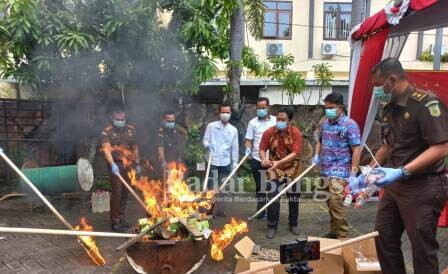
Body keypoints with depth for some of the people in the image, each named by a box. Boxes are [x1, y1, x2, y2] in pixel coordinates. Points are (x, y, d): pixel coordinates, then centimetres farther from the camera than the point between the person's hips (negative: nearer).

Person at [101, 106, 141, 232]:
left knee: (125, 192, 12)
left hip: (128, 165, 5)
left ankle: (121, 218, 25)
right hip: (116, 165, -5)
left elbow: (135, 147, 18)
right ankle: (115, 221, 0)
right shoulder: (107, 132, -6)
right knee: (117, 192, -9)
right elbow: (106, 149, -19)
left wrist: (137, 164, 16)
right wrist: (112, 164, -33)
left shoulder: (130, 130, 10)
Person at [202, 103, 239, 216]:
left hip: (226, 162, 3)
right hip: (212, 161, -2)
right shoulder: (211, 126, 1)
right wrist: (207, 145, -24)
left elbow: (235, 147, 8)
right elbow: (205, 140, -1)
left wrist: (235, 163, 4)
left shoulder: (233, 129, 8)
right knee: (211, 186, 1)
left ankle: (220, 210, 19)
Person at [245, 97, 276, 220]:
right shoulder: (253, 123, 1)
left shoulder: (275, 120, 2)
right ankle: (261, 212, 20)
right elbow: (249, 140, 2)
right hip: (257, 160, 0)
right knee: (260, 186, 9)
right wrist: (248, 149, -18)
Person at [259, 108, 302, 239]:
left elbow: (295, 153, -23)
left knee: (294, 198, 13)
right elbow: (262, 149, -6)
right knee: (272, 198, -4)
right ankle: (272, 226, 12)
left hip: (292, 170, 0)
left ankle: (294, 224, 32)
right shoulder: (269, 132, -11)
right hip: (275, 170, 0)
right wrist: (264, 158, -29)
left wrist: (279, 162, -36)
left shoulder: (296, 132, -15)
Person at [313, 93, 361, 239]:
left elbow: (356, 150, -12)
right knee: (330, 203, 13)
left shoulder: (350, 125, -9)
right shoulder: (325, 123, 11)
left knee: (336, 203, -12)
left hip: (340, 172, -7)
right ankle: (334, 232, 26)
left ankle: (342, 236, 0)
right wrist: (317, 155, 7)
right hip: (325, 171, 7)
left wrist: (353, 173, -16)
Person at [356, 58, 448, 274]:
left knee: (422, 246, 4)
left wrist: (401, 172, -29)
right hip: (394, 186, 8)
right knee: (384, 238, 14)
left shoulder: (426, 103, -16)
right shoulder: (389, 110, 9)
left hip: (423, 187, -8)